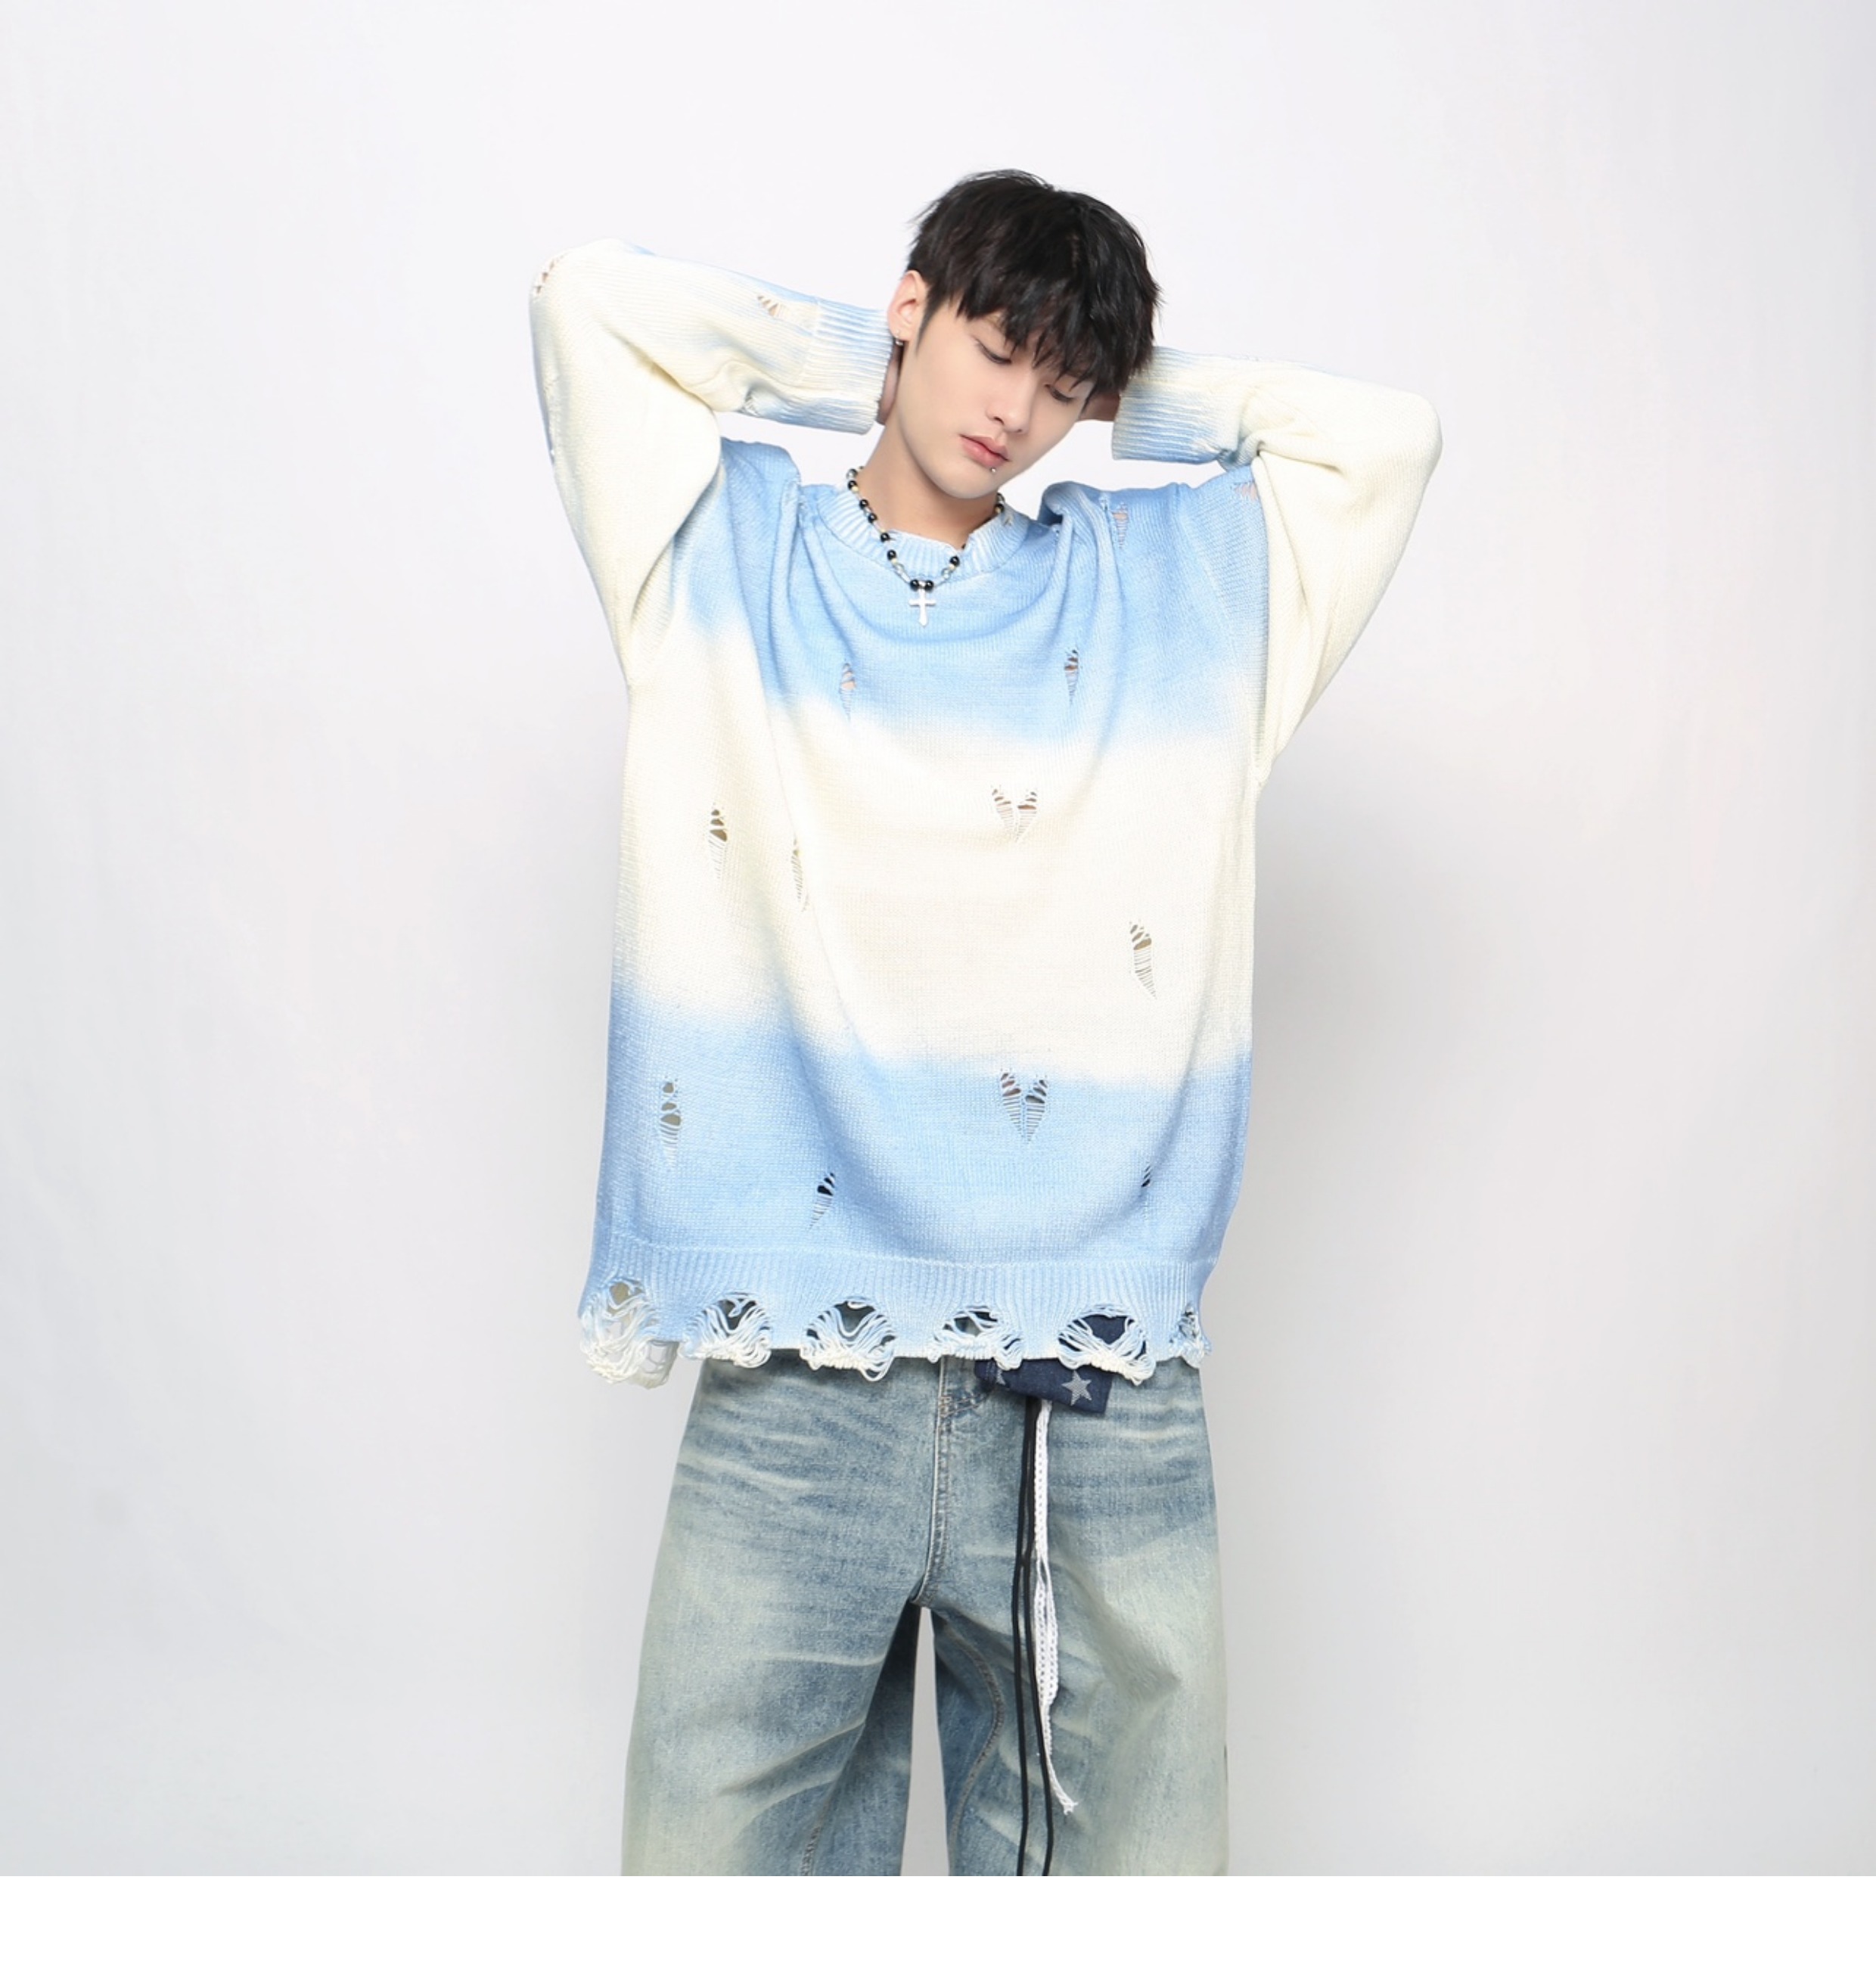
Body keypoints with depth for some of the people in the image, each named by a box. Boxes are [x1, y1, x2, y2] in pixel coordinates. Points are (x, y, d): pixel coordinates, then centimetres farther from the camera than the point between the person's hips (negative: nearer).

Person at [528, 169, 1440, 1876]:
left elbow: (1391, 433, 14)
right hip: (793, 1375, -1)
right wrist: (857, 369, 16)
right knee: (713, 1857, 5)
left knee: (1127, 1856, 11)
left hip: (1104, 1398, 1)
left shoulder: (1176, 589, 15)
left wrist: (1131, 397, 19)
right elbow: (591, 298, 8)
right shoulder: (733, 557, 12)